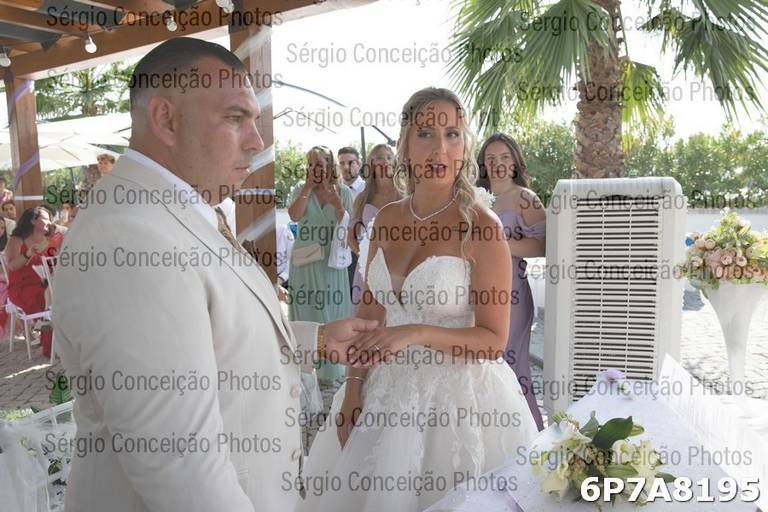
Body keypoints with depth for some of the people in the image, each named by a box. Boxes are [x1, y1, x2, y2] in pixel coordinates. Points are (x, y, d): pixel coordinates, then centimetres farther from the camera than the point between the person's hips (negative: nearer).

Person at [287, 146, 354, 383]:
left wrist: (337, 204, -17)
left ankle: (330, 368, 21)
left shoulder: (343, 192, 1)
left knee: (332, 311, 7)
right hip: (305, 260, 0)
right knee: (306, 310, 7)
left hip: (332, 261, 0)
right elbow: (294, 215, -16)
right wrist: (309, 187, -13)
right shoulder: (300, 189, 3)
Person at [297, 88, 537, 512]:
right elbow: (370, 312, 6)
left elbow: (493, 341, -13)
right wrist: (353, 390, 2)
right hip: (390, 387, 5)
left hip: (457, 393, -5)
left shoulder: (482, 226, -15)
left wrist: (419, 333, -26)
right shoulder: (387, 218, 1)